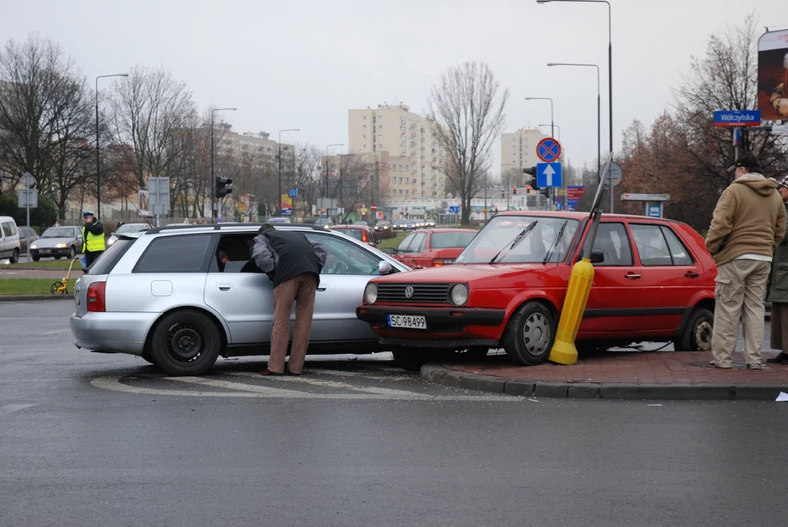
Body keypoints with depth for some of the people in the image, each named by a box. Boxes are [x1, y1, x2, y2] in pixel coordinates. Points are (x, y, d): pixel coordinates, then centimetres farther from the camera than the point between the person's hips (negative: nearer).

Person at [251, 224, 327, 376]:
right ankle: (296, 367, 10)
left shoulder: (261, 238, 26)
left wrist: (273, 274, 14)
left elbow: (262, 256, 4)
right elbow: (320, 250, 26)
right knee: (304, 319, 8)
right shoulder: (298, 235, 41)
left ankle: (275, 367, 0)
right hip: (310, 271, 4)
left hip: (287, 271, -4)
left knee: (281, 319, 0)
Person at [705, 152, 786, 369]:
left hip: (736, 256, -6)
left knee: (728, 308, -1)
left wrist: (711, 247, -2)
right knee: (755, 307, 9)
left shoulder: (734, 190, -8)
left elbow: (720, 223, -14)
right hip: (763, 259, 6)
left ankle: (723, 358, -1)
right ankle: (754, 359, 6)